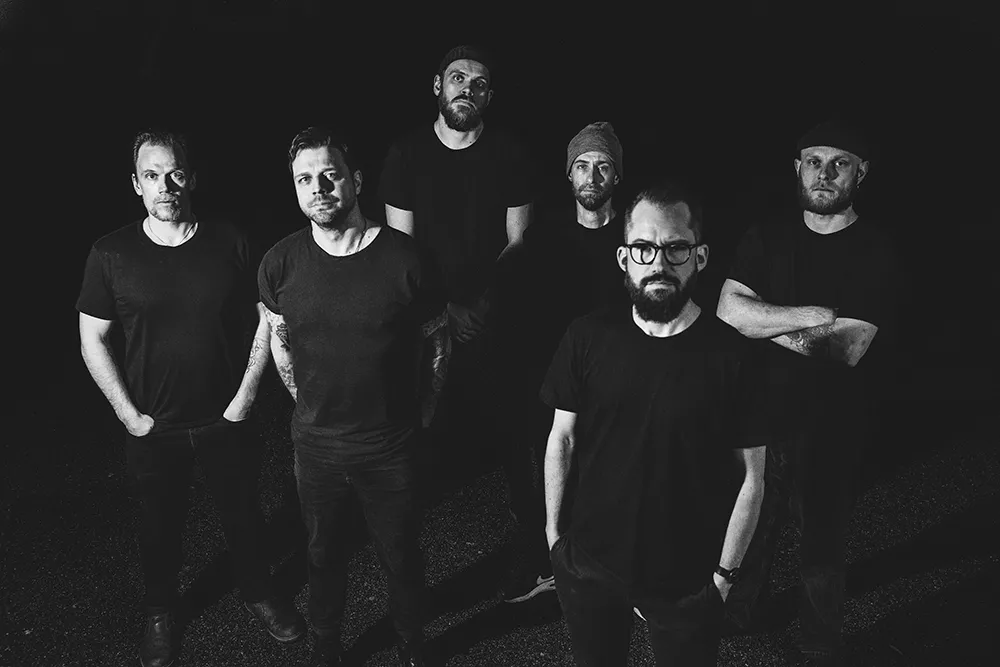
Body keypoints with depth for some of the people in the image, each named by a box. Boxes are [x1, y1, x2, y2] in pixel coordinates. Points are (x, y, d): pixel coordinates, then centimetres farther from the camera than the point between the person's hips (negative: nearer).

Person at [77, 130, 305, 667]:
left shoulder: (229, 244, -7)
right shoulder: (111, 255, -8)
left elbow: (265, 321, -2)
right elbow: (92, 341, -3)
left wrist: (244, 397, -7)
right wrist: (129, 415, -8)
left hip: (227, 423, 0)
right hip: (153, 430, 0)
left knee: (242, 516, 18)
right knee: (160, 526, 18)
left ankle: (258, 594, 44)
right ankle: (159, 615, 43)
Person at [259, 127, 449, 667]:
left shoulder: (405, 260, -16)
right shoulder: (280, 264, -9)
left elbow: (437, 341, -2)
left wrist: (421, 412, 3)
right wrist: (307, 402, 10)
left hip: (391, 446, -2)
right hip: (316, 444, 2)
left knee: (400, 557, 16)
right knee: (323, 554, 21)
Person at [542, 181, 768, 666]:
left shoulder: (731, 357, -14)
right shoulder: (587, 338, -8)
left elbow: (751, 477, -7)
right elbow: (562, 438, 1)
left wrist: (724, 573, -5)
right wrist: (554, 533, 2)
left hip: (687, 581, -2)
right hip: (588, 566, 2)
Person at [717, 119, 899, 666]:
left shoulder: (874, 253, -8)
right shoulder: (765, 239, 2)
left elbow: (848, 347, -19)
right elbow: (728, 311, -13)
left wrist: (767, 323, -15)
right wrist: (814, 316, -19)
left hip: (830, 432, -3)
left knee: (822, 546, 12)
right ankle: (737, 615, 43)